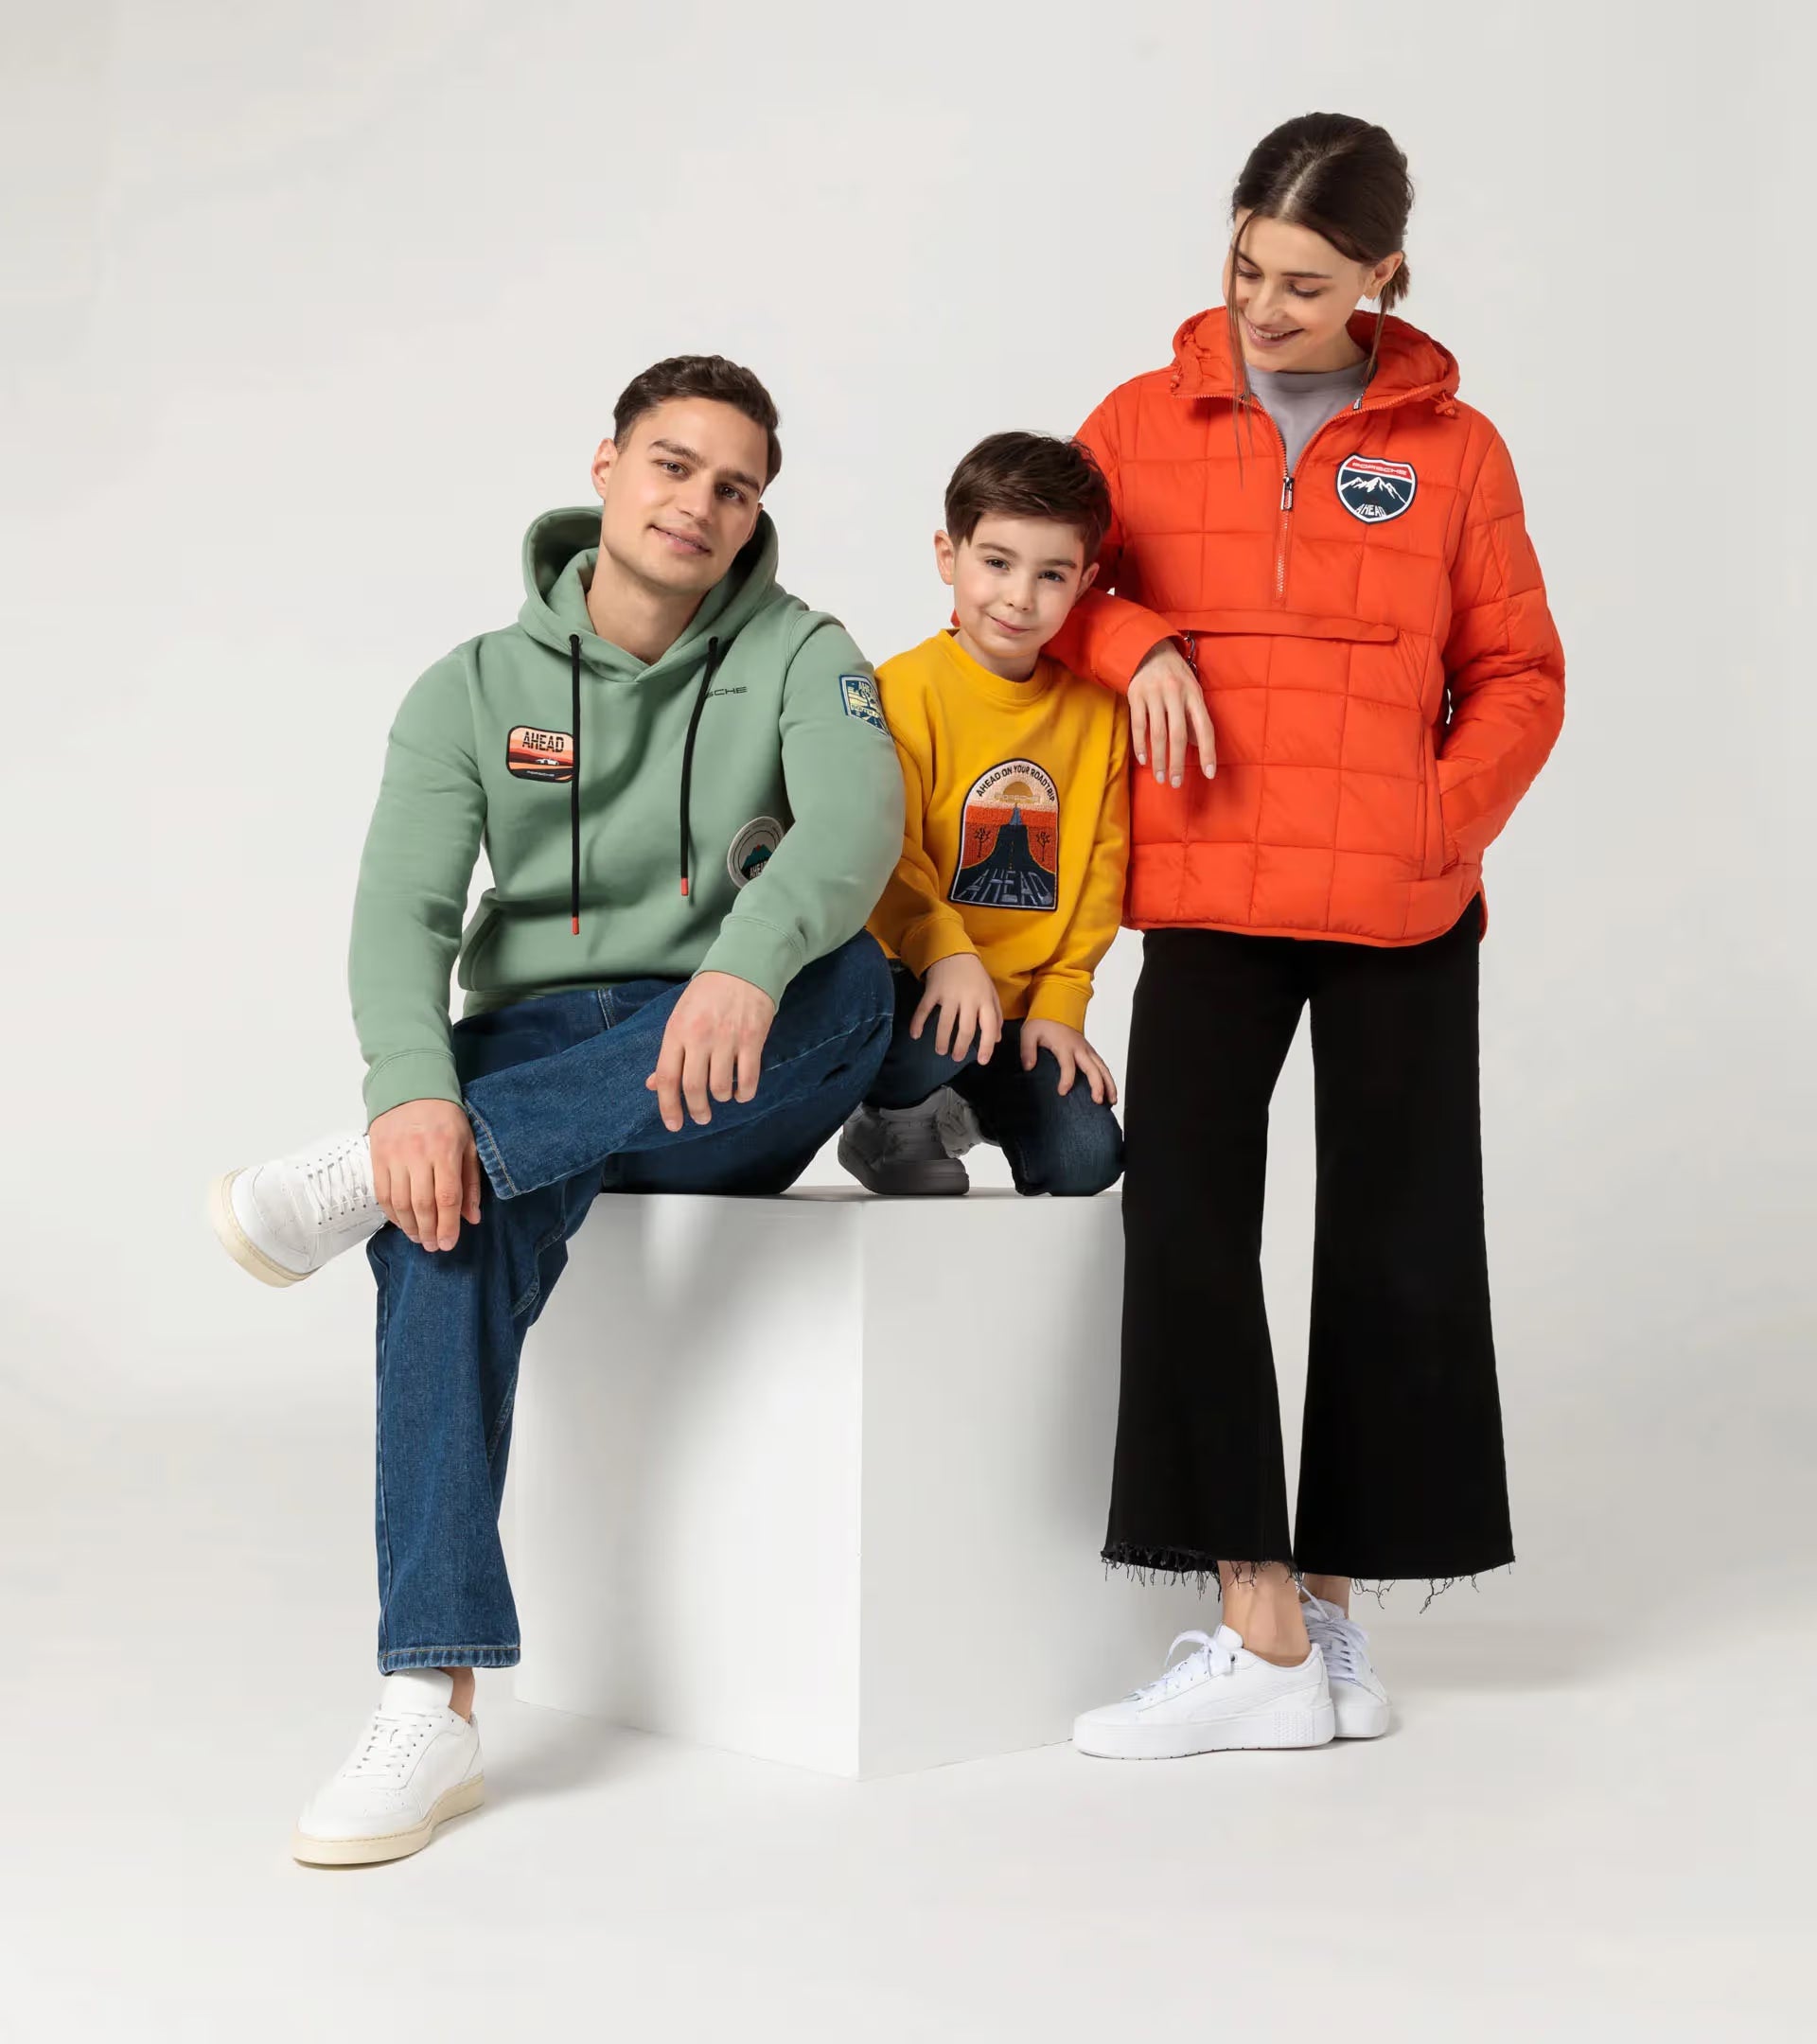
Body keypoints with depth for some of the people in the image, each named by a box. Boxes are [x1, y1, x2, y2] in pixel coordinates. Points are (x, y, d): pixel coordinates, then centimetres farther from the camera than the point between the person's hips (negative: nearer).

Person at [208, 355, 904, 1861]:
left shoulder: (799, 656, 4)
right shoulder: (475, 690, 7)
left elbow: (857, 819, -18)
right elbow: (405, 909, -8)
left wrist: (750, 963, -42)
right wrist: (415, 1089, -30)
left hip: (736, 1091, 0)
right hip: (536, 1052, 1)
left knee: (846, 982, -34)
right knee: (451, 1214, -33)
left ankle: (365, 1183, -33)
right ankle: (433, 1703, -34)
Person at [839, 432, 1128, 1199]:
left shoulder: (1096, 711, 6)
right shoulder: (904, 690, -9)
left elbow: (1098, 870, 8)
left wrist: (1059, 1004, -1)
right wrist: (945, 953, -33)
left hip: (1020, 1009, 5)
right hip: (914, 988, -4)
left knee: (1085, 1158, -12)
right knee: (940, 1040, -37)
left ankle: (943, 1114, 21)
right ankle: (896, 1121, 2)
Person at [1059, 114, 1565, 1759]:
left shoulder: (1452, 448, 5)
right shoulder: (1147, 421, 7)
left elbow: (1517, 677, 7)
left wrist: (1445, 825, -9)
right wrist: (1134, 640, -7)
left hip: (1402, 913, 0)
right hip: (1211, 900, 0)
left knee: (1396, 1242, 4)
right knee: (1184, 1222, -10)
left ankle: (1331, 1606, 17)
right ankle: (1265, 1636, -5)